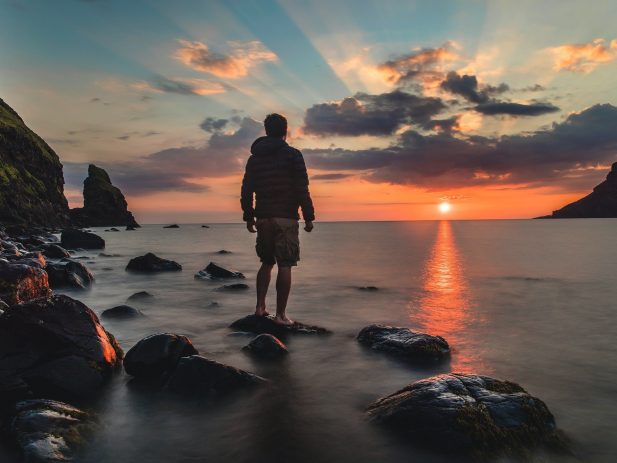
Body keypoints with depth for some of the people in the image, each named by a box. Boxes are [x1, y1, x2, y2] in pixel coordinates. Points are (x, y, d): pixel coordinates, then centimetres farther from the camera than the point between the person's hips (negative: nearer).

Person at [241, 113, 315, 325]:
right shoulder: (292, 155, -3)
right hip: (286, 218, -5)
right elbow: (302, 189, -9)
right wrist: (309, 216, -5)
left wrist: (248, 217, 18)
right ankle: (281, 314, -1)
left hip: (263, 218, 5)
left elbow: (246, 190, 11)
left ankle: (260, 307, 13)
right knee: (284, 266, -2)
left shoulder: (254, 158, 11)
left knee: (266, 262, 18)